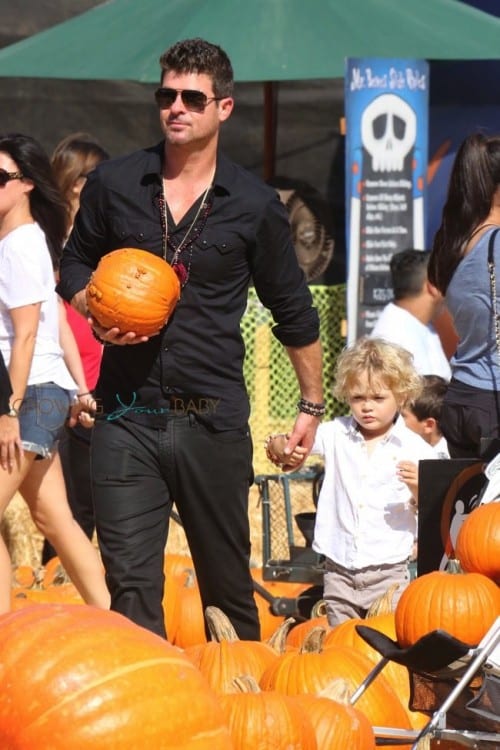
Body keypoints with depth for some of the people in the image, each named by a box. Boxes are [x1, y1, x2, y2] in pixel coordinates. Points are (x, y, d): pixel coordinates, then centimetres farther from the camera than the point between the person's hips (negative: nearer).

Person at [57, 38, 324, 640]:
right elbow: (75, 266, 17)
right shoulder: (113, 185, 4)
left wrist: (312, 404, 14)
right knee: (131, 585, -4)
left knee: (228, 584, 9)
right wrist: (97, 314, -5)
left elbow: (294, 311, 11)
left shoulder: (255, 206, 1)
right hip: (127, 416, 1)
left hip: (213, 420, 0)